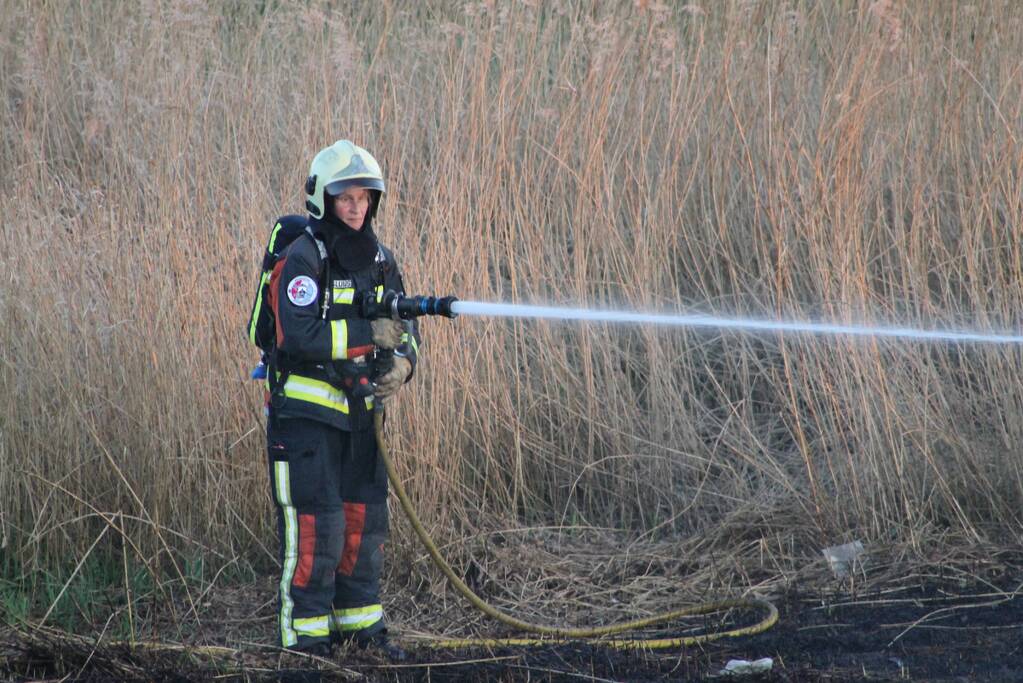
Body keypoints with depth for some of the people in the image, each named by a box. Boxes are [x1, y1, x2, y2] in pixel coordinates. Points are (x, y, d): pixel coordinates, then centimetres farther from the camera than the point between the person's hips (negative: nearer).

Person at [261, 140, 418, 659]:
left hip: (358, 412, 7)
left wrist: (401, 364, -9)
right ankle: (305, 635, -1)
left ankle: (360, 622, 23)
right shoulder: (302, 260, -14)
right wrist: (367, 333, -25)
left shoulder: (379, 260, 9)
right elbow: (300, 335, -26)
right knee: (315, 526, -8)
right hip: (304, 412, -7)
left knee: (364, 519, 11)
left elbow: (403, 328, 13)